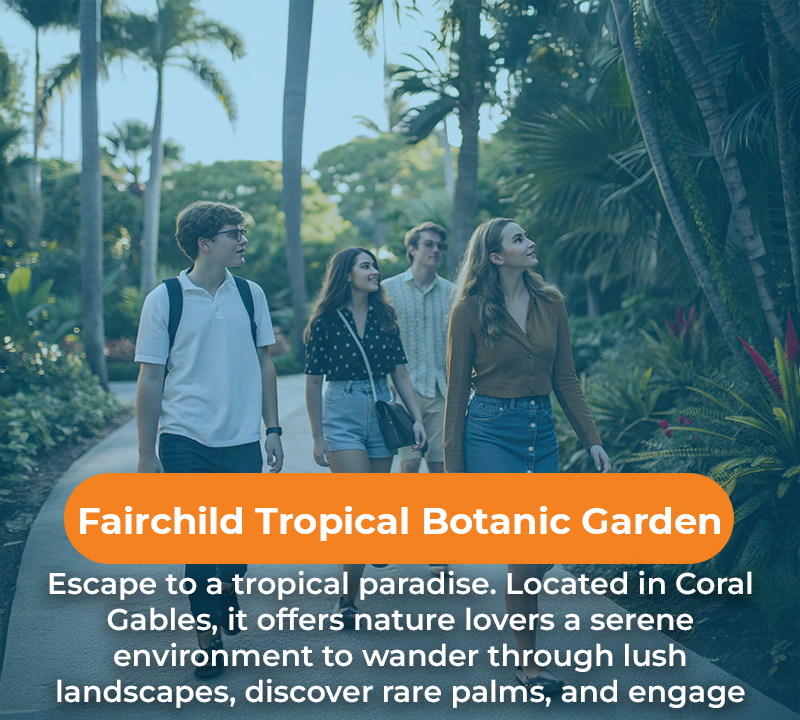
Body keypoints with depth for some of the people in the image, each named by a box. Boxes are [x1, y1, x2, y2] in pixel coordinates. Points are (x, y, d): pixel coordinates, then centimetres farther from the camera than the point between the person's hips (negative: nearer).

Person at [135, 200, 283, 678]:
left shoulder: (251, 295, 6)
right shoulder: (164, 299, -3)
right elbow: (151, 379, -2)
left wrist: (273, 430, 9)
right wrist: (146, 454, -4)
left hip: (242, 442, 3)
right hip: (184, 442, -2)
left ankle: (227, 596, 38)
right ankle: (208, 634, 17)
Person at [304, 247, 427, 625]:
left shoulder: (384, 318, 8)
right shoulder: (326, 322, -4)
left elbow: (400, 373, 11)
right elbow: (314, 382, 0)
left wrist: (417, 417, 0)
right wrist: (318, 438, -1)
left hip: (382, 414, 5)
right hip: (342, 417, -5)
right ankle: (347, 600, -2)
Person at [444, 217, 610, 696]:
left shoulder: (551, 302, 7)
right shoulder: (471, 309, -6)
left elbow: (566, 379, 11)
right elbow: (457, 389, -2)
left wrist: (592, 440, 5)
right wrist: (454, 465, -3)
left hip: (541, 430, 5)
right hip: (490, 431, -5)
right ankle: (528, 662, 5)